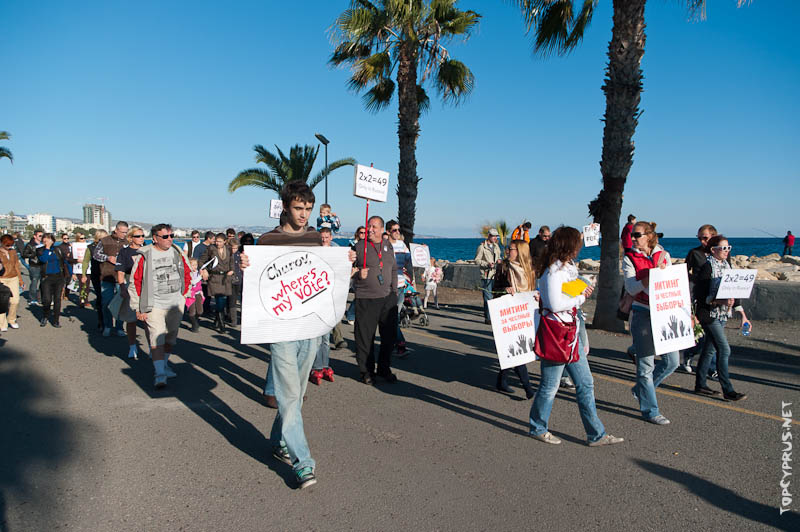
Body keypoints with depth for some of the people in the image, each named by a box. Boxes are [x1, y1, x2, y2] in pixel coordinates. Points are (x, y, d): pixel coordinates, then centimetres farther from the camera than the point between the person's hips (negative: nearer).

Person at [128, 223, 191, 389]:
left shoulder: (177, 252, 3)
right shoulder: (144, 256, -9)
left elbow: (187, 274, 17)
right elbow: (135, 282, -6)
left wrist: (182, 294, 14)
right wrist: (138, 308, -7)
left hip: (176, 304, 5)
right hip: (154, 305, -5)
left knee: (171, 338, 15)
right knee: (157, 339, -12)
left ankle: (164, 365, 33)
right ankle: (159, 374, -9)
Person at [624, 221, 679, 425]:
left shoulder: (664, 255, 7)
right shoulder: (629, 259, -3)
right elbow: (632, 289, -13)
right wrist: (654, 272, -21)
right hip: (642, 314, -4)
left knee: (672, 361, 6)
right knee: (646, 363, 0)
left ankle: (641, 389, 28)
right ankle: (650, 411, 13)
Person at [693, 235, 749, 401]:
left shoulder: (726, 265, 11)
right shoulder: (707, 267, -12)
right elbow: (699, 295, -16)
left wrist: (742, 314, 13)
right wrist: (719, 301, -27)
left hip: (722, 315, 8)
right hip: (709, 314, -8)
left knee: (710, 349, 12)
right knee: (724, 350, -8)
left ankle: (700, 385, 21)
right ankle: (728, 390, -1)